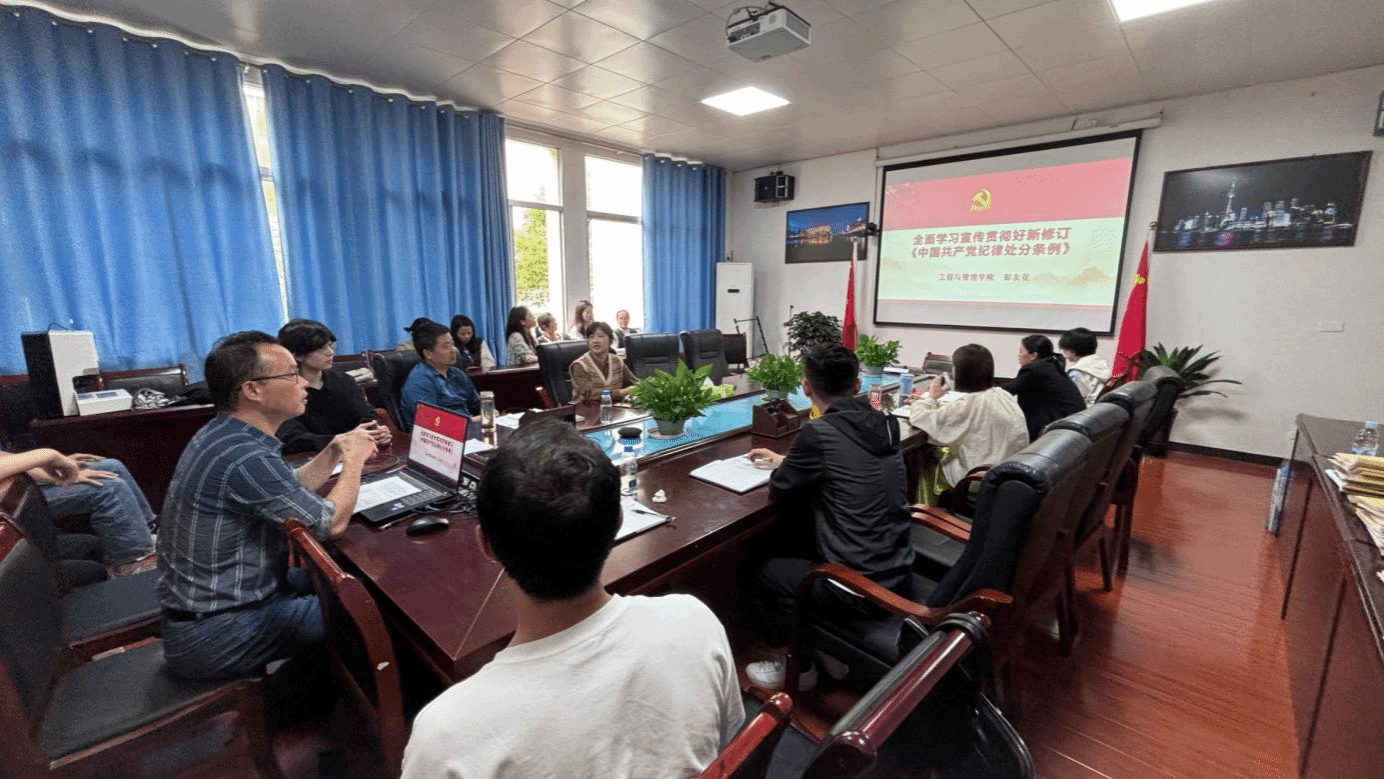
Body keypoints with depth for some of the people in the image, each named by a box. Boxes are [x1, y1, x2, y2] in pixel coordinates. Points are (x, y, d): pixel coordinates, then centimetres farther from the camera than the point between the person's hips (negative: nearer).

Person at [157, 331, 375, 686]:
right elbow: (332, 523, -21)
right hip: (212, 636, -9)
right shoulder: (244, 458, -31)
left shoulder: (224, 434, 0)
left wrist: (333, 453, 0)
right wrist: (354, 459, -7)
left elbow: (289, 489, 13)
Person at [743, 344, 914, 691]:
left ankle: (799, 668, 32)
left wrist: (782, 468, 13)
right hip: (899, 578, 7)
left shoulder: (818, 433, -21)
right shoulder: (882, 424, 0)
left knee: (762, 569, 15)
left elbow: (779, 490, -7)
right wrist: (786, 460, 22)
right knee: (799, 534, 26)